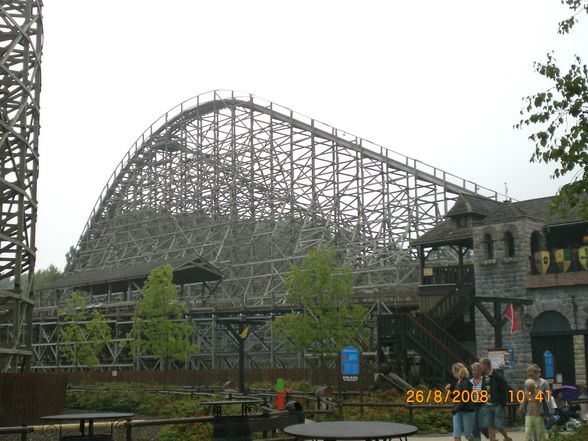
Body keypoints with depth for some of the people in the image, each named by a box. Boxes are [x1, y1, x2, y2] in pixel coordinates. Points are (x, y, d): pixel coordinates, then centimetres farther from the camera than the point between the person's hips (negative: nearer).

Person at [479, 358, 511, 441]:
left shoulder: (497, 376, -12)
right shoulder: (484, 377, 9)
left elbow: (505, 390, -12)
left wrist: (503, 404, -14)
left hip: (497, 405, -6)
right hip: (487, 405, 6)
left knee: (498, 425, -2)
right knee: (490, 426, 5)